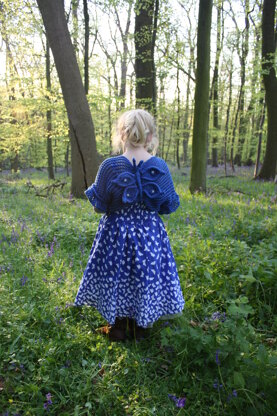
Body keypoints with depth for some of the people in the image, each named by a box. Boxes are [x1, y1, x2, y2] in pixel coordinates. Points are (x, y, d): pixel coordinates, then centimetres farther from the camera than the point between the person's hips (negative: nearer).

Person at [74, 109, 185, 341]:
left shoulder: (109, 166, -16)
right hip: (150, 234, 1)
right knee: (146, 278, 18)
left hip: (116, 234, -1)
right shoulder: (160, 167, -11)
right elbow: (170, 206, -1)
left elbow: (99, 204, -7)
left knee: (115, 276, 18)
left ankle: (118, 327, 34)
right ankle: (141, 327, 35)